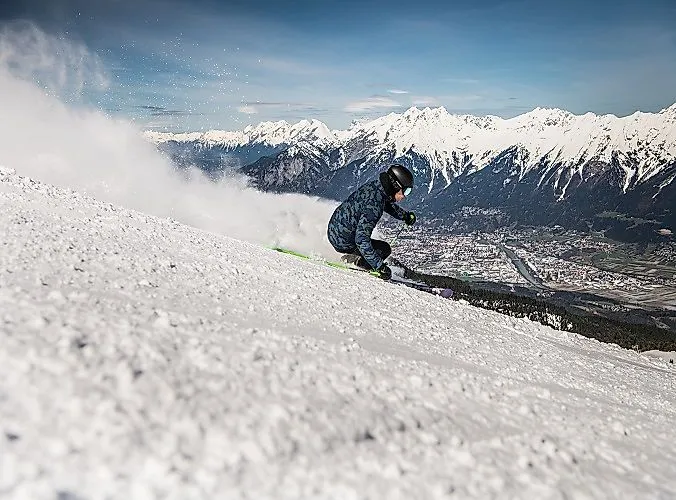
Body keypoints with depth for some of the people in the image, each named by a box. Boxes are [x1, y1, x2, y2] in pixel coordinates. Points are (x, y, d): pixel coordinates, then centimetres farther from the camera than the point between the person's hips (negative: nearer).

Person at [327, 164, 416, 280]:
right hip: (342, 242, -9)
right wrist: (380, 266, -31)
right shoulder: (372, 206, -31)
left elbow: (387, 203, 23)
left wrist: (405, 215, 14)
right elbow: (361, 240, -33)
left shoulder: (376, 184, -3)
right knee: (385, 249, -1)